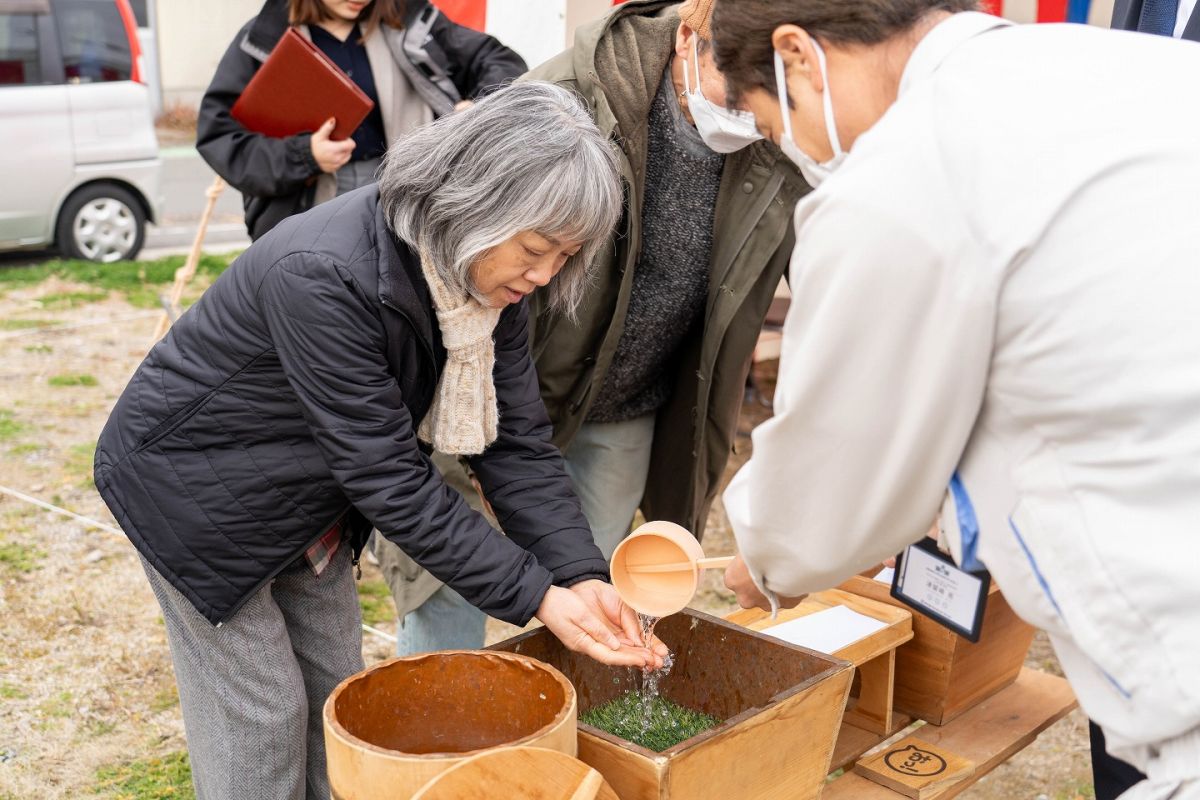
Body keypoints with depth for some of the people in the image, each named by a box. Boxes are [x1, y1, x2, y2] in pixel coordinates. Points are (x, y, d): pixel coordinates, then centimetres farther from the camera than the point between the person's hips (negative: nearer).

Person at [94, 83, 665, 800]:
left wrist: (582, 576, -24)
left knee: (337, 696, 14)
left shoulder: (493, 278, -14)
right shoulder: (322, 275, -37)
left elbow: (517, 442, -12)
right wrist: (534, 595, -32)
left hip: (315, 502, 7)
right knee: (261, 715, 3)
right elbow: (390, 477, -35)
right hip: (197, 488, -7)